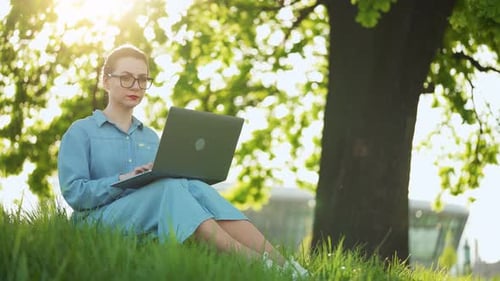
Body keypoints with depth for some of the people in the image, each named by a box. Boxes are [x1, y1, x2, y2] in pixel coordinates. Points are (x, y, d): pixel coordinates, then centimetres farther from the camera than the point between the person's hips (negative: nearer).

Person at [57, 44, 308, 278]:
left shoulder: (150, 137, 24)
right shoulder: (81, 133, 7)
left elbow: (165, 185, 17)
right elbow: (73, 192, -6)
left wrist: (181, 177, -6)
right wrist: (124, 180, -17)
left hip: (153, 224, 5)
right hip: (100, 223, -4)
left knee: (193, 187, -27)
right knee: (169, 187, -32)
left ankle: (277, 262, -46)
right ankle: (249, 262, -50)